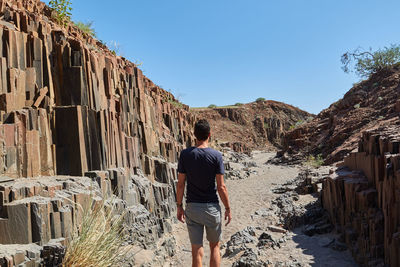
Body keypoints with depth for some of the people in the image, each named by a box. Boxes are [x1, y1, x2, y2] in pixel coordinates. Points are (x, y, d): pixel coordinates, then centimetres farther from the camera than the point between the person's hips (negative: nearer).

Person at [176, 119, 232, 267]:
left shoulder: (185, 154, -6)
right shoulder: (216, 155, -11)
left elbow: (180, 184, -3)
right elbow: (221, 187, -10)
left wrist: (179, 206, 8)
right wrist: (228, 208, 2)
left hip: (192, 207, 1)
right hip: (212, 207, -1)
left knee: (197, 250, 10)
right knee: (214, 246, 19)